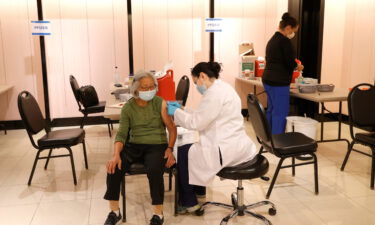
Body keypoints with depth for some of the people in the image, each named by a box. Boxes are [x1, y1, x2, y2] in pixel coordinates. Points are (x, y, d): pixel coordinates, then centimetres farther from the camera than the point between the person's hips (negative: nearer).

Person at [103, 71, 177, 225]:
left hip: (157, 146, -2)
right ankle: (114, 212, -2)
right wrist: (116, 155, -19)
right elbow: (122, 133, -3)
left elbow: (172, 128, 1)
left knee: (154, 170, -34)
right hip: (134, 145, 3)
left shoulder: (160, 103, -3)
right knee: (113, 167, -23)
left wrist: (170, 149, -14)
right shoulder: (128, 107, 2)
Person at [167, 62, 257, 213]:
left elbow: (197, 123, -16)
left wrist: (176, 112, -2)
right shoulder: (222, 87, 13)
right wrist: (180, 109, 13)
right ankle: (192, 197, 32)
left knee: (183, 153, 7)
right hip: (237, 145, 10)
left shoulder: (215, 93, -19)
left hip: (227, 150, -10)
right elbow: (201, 116, 18)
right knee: (192, 149, 22)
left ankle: (189, 203, 20)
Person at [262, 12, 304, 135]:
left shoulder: (272, 40, 15)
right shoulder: (284, 41, -13)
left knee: (271, 110, 14)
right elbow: (290, 62, -15)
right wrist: (298, 66, 6)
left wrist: (293, 65, 19)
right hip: (279, 82, -10)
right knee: (280, 113, -5)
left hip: (268, 79, 10)